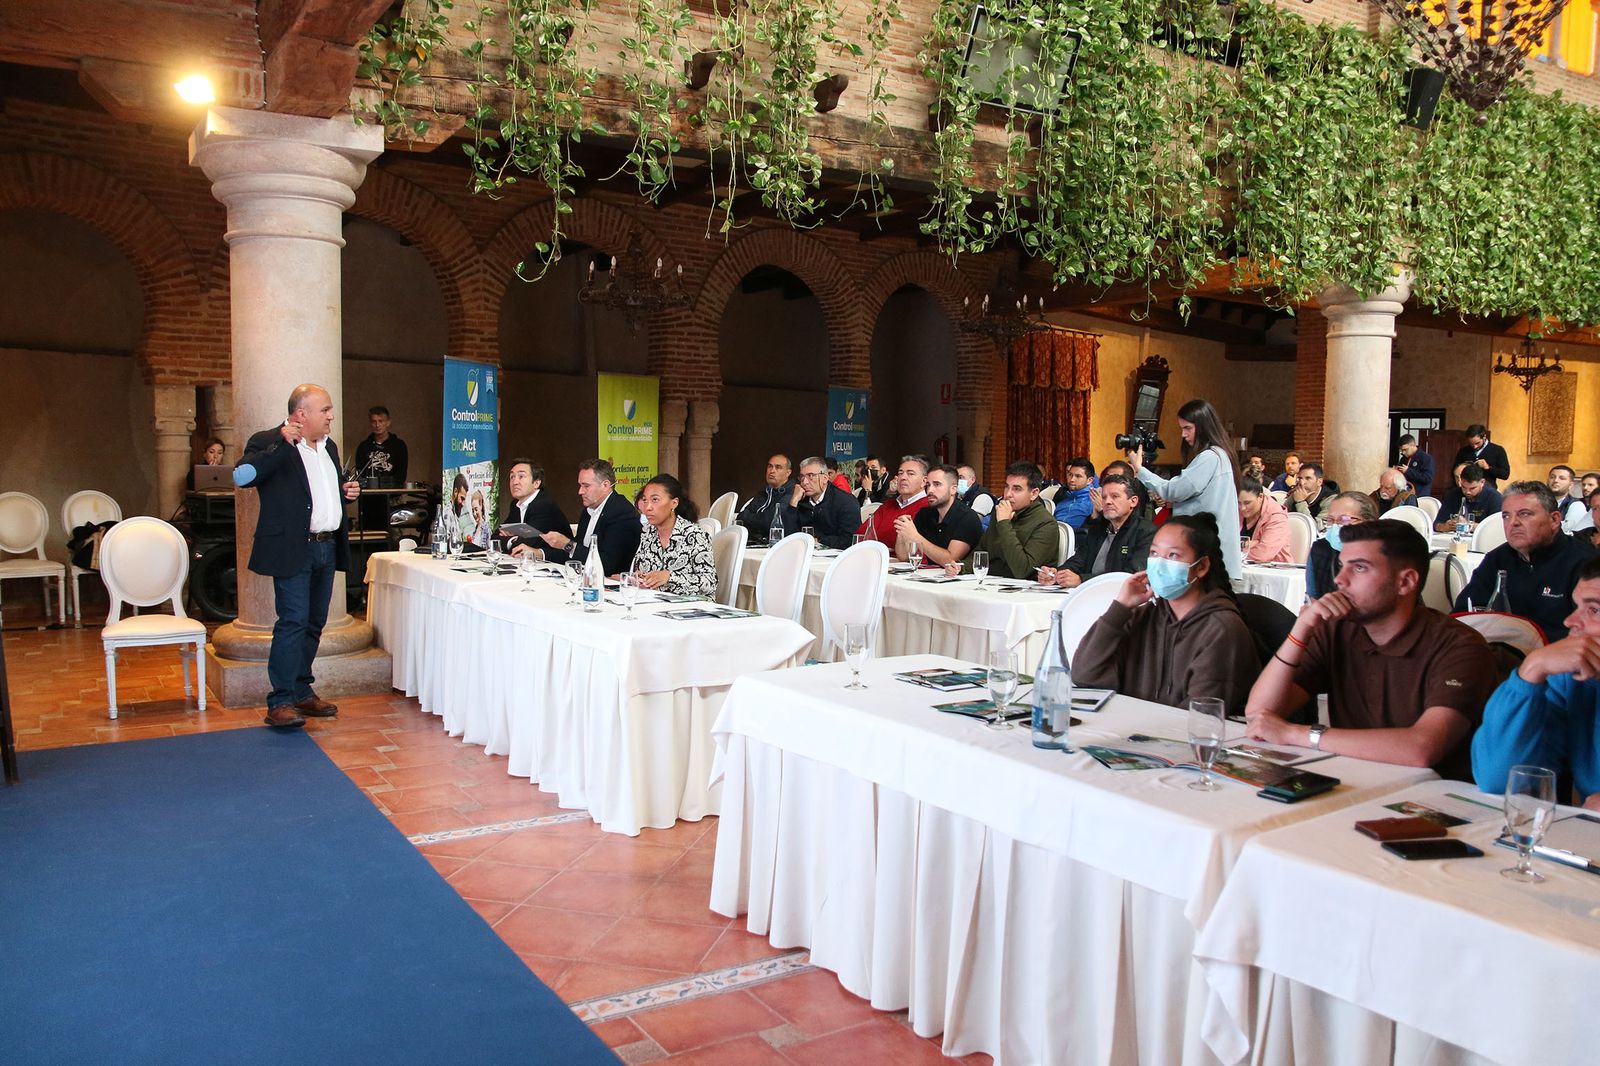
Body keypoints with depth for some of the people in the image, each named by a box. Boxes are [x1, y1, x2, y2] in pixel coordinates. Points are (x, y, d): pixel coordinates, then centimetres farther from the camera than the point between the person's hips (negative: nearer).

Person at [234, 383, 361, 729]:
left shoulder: (328, 447, 17)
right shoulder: (268, 443, -7)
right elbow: (242, 477, -24)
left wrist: (347, 491, 10)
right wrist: (281, 444, -25)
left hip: (328, 547, 8)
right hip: (293, 549, -8)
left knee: (314, 623, 13)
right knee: (293, 622, -11)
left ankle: (302, 692, 22)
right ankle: (280, 702, -6)